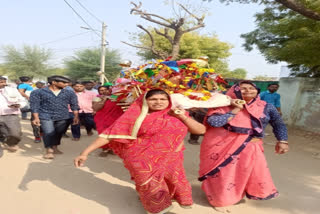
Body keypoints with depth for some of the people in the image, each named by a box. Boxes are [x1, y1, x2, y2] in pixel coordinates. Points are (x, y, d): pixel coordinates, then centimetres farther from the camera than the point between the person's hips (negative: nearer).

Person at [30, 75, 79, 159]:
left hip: (62, 117, 3)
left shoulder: (69, 93, 4)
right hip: (46, 116, -3)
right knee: (49, 133, -14)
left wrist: (76, 116, 3)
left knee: (58, 133, 8)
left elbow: (74, 105, 7)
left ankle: (54, 148, 25)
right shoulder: (38, 92, -1)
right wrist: (36, 118, -6)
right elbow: (35, 105, -1)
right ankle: (49, 150, -3)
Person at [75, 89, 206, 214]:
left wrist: (182, 116, -17)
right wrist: (85, 153, -18)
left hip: (169, 158, 3)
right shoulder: (134, 115, -10)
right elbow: (111, 133, -13)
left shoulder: (174, 116, -2)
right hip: (141, 159, -2)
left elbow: (201, 130, -4)